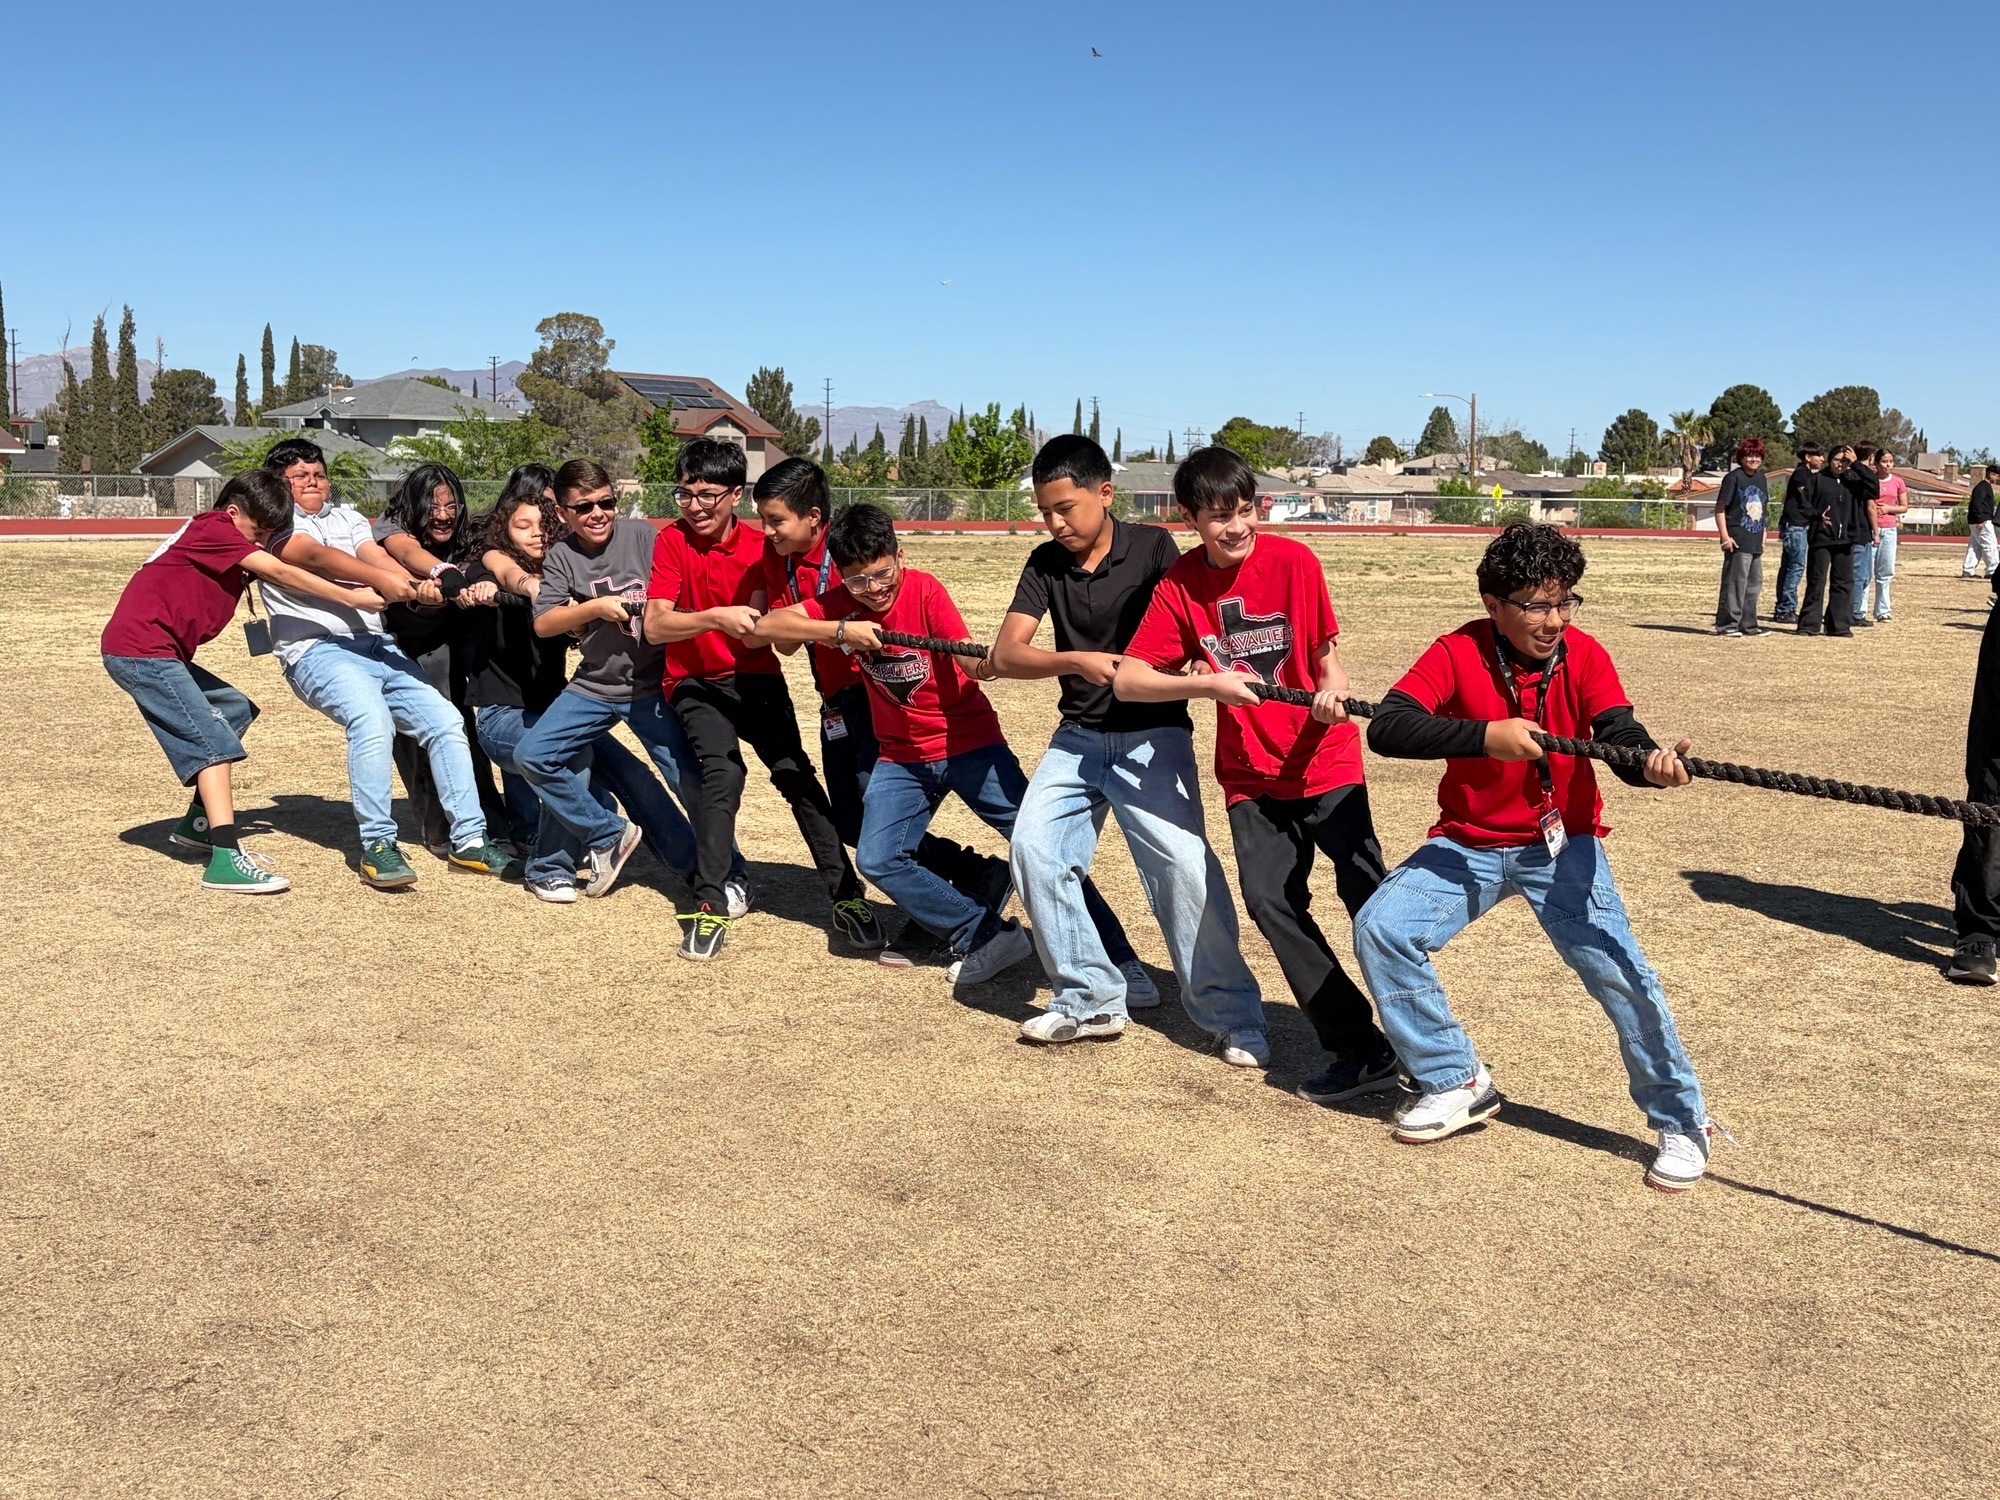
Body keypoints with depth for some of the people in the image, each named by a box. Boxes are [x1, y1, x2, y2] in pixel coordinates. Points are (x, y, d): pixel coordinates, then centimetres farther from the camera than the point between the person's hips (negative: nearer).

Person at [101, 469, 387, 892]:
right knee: (213, 742, -16)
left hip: (161, 653, 11)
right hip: (141, 649, -11)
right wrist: (350, 597, -16)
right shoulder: (214, 528, -10)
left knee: (235, 710, 21)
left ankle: (198, 824, 24)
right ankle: (227, 859, -26)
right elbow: (280, 573, -17)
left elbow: (278, 579, 6)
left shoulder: (230, 543, 17)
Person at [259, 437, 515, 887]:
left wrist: (417, 587, -19)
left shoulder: (346, 516, 24)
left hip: (377, 646, 6)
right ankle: (377, 845, -23)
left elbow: (377, 556, 4)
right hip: (318, 650, -6)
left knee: (445, 719, -7)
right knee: (372, 719, -31)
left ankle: (469, 840, -2)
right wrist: (381, 579, -32)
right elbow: (315, 556, -14)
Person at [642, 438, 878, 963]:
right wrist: (715, 616, -28)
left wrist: (753, 622, -20)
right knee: (723, 770, -26)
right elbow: (654, 627, -16)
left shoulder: (760, 547, -2)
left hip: (755, 677, 2)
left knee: (794, 770, -17)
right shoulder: (672, 541, -6)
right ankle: (710, 906, -19)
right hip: (695, 682, -2)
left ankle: (846, 894, -11)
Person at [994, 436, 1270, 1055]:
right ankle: (1092, 998, -2)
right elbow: (1006, 654, -6)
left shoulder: (1152, 548, -6)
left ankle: (1229, 1010, -6)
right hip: (1078, 736, 4)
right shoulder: (1045, 563, 3)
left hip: (1152, 735, -4)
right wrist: (1078, 661, -22)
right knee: (1034, 848, -12)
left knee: (1183, 862, -18)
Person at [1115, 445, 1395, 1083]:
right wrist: (1209, 684, -22)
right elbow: (1127, 680, -8)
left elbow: (1327, 649, 1)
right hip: (1251, 774, 2)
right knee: (1270, 901, -10)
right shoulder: (1179, 586, -4)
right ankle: (1359, 1049, 0)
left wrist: (1333, 687, -21)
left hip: (1325, 760, -2)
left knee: (1368, 893, -10)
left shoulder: (1294, 560, -9)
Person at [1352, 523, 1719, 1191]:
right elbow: (1385, 728, -26)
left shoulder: (1584, 656, -11)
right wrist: (1485, 736, -37)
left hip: (1561, 844, -1)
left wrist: (1653, 761, -49)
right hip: (1469, 843, 1)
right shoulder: (1458, 652, -14)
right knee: (1380, 929, -14)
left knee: (1615, 967, -18)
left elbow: (1619, 735, -25)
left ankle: (1681, 1122, 3)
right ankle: (1456, 1084, 3)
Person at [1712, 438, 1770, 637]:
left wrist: (1762, 534, 19)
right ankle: (1726, 624, -2)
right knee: (1735, 582, -8)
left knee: (1754, 583, 12)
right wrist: (1725, 536, -16)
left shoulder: (1761, 477, 14)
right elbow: (1720, 508, -10)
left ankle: (1748, 624, 20)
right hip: (1738, 541, -8)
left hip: (1755, 542, 8)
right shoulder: (1733, 478, -9)